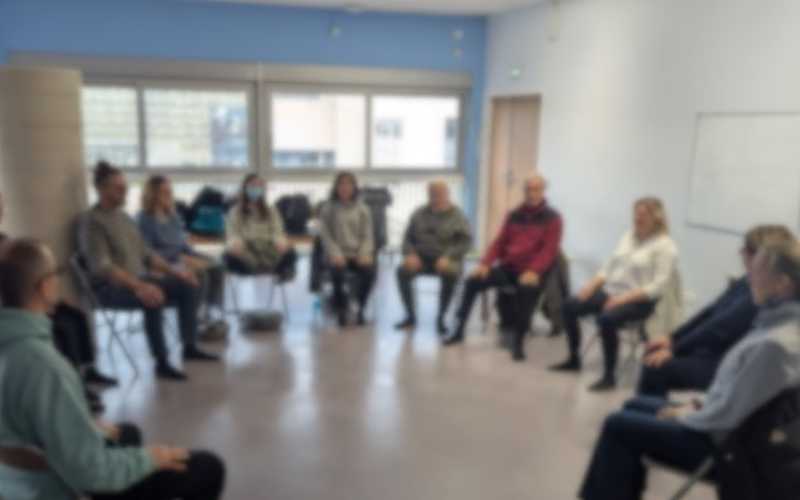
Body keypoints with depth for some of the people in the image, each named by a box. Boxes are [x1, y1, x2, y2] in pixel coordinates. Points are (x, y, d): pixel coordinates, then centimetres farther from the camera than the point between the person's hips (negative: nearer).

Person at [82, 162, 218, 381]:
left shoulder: (123, 216, 12)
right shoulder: (93, 221, -14)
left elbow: (145, 253, 18)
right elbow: (102, 267, -24)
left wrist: (173, 270, 6)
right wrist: (139, 286, -35)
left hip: (138, 278, 9)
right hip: (111, 286, -9)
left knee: (187, 285, -4)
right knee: (154, 298, -35)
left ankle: (190, 347, 3)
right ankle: (161, 363, -24)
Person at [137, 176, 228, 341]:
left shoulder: (173, 217, 16)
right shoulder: (145, 219, -7)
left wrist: (192, 257, -5)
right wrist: (181, 258, -21)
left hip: (183, 257, 7)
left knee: (217, 269, -17)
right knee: (200, 274, -32)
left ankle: (211, 317, -19)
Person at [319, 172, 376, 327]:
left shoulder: (362, 209, 12)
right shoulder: (328, 209, 8)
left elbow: (367, 235, 8)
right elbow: (325, 234, 1)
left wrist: (365, 253, -11)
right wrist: (335, 254, -15)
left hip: (358, 254, 1)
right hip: (339, 254, -1)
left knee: (369, 271, -31)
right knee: (337, 271, -35)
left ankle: (360, 308, -6)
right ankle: (341, 308, -7)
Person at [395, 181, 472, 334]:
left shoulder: (457, 216, 0)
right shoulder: (420, 214, 10)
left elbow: (465, 241, -9)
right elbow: (408, 237, 10)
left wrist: (447, 257, -24)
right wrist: (410, 254, -11)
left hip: (447, 260, -3)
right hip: (422, 258, 3)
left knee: (450, 274, -37)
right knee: (402, 271, -26)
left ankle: (440, 318, -18)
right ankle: (410, 316, -11)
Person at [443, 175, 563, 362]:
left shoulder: (552, 218, 0)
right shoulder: (514, 215, 14)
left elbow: (549, 250, -10)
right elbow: (499, 242, 12)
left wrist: (534, 271, -26)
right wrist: (485, 263, -5)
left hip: (530, 272, -4)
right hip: (507, 267, 5)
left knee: (527, 289, -37)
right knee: (473, 281, -14)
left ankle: (518, 341, -20)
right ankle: (459, 330, 0)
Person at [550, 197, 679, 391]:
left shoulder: (665, 246, -10)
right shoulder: (628, 236, 13)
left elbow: (659, 286, -17)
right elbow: (610, 265, 15)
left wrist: (625, 298, -25)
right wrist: (591, 285, -1)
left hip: (639, 301, -8)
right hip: (610, 291, 8)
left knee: (606, 319, -35)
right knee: (569, 307, -3)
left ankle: (609, 376, -18)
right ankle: (574, 360, 13)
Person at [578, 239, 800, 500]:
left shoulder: (774, 344, -30)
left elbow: (728, 414, -25)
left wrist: (684, 416, -9)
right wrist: (699, 406, 6)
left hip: (721, 442, -9)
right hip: (720, 424, 9)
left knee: (618, 425, -4)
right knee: (635, 406, 20)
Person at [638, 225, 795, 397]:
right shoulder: (747, 283, 9)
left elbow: (720, 328, -23)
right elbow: (710, 312, 10)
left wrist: (674, 350, -18)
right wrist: (672, 338, 3)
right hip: (712, 352, 9)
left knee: (657, 367, -19)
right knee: (653, 353, 0)